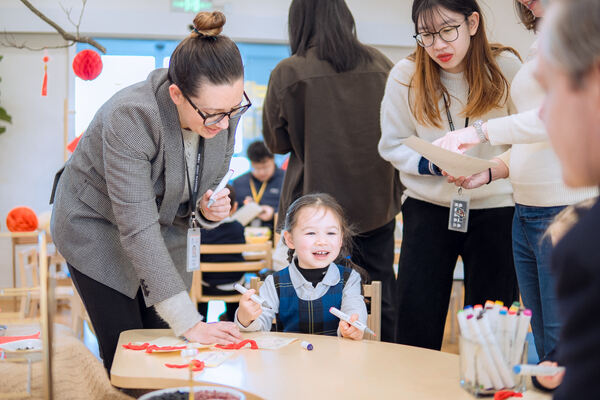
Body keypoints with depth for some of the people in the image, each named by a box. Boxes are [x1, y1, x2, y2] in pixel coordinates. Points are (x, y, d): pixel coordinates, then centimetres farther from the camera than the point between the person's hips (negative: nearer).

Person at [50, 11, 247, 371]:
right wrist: (189, 322, -37)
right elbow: (138, 230, -36)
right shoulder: (130, 116, -35)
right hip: (97, 227, -5)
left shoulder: (224, 114, -17)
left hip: (164, 228, 5)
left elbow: (209, 188, 1)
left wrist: (206, 211, -25)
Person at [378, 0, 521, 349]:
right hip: (428, 206, 0)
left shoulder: (505, 67, -6)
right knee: (415, 325, 0)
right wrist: (435, 165, -17)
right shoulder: (406, 75, -6)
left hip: (493, 207, 0)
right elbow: (393, 145, 1)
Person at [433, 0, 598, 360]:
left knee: (564, 350, -6)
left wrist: (483, 131, -20)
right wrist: (488, 172, 11)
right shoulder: (540, 48, 21)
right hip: (526, 213, 9)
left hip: (569, 207, -9)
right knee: (543, 348, 11)